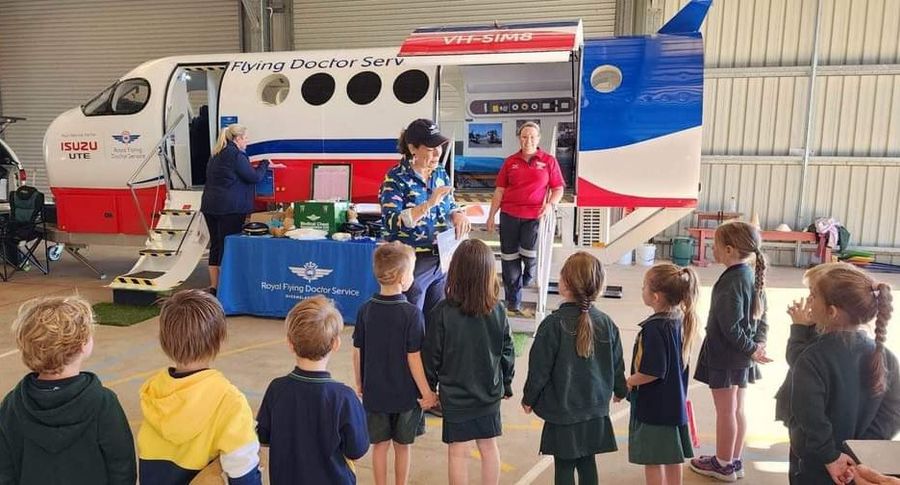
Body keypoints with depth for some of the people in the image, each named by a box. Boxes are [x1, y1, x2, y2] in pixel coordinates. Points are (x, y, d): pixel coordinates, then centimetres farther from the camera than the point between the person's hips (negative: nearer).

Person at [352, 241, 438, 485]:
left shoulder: (365, 311, -8)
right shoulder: (412, 314, -19)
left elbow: (357, 353, -1)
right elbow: (413, 358, -17)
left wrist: (359, 384, 14)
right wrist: (426, 392, -6)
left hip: (374, 393, 3)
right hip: (405, 394, -3)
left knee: (380, 445, 17)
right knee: (402, 446, 16)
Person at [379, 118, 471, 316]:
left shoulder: (440, 173, 6)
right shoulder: (396, 178, -12)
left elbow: (450, 207, 16)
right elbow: (392, 223, -23)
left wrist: (458, 215, -8)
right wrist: (429, 203, -30)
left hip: (441, 261, 6)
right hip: (411, 264, -6)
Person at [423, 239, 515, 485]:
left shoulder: (442, 312, -19)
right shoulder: (498, 310, -10)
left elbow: (432, 355, -10)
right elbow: (507, 352, 0)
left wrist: (429, 388, 6)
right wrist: (506, 385, 15)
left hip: (455, 395, -2)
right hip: (490, 393, 3)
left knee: (458, 451, 10)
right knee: (489, 447, 16)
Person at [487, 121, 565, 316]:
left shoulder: (549, 161, 4)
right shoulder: (510, 161, 8)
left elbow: (558, 188, 6)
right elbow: (499, 190, 10)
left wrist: (551, 204, -13)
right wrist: (491, 216, 6)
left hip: (535, 216, -2)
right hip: (509, 215, 2)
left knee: (529, 250, -20)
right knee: (509, 259, 5)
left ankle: (530, 276, 17)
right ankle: (513, 304, 18)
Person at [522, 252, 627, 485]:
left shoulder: (553, 324, -20)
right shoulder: (606, 323, -4)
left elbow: (540, 368, -13)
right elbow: (617, 364, 8)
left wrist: (529, 398, 3)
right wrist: (619, 390, 28)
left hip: (562, 412, -5)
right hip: (596, 409, 5)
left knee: (564, 466, 8)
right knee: (587, 462, 18)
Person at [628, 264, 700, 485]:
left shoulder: (655, 328, -26)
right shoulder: (680, 320, 1)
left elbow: (653, 371, -27)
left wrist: (627, 383, -13)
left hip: (653, 406, -9)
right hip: (675, 402, 9)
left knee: (653, 460, 5)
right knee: (672, 456, 20)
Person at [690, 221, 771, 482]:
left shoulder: (730, 282, -24)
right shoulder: (752, 275, 4)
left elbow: (731, 327, -25)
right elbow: (761, 315, 10)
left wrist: (750, 349, -15)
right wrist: (758, 343, 3)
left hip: (726, 356, -9)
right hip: (742, 356, 9)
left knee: (725, 411, 6)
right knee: (737, 409, 18)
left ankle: (723, 465, 21)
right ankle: (734, 460, 31)